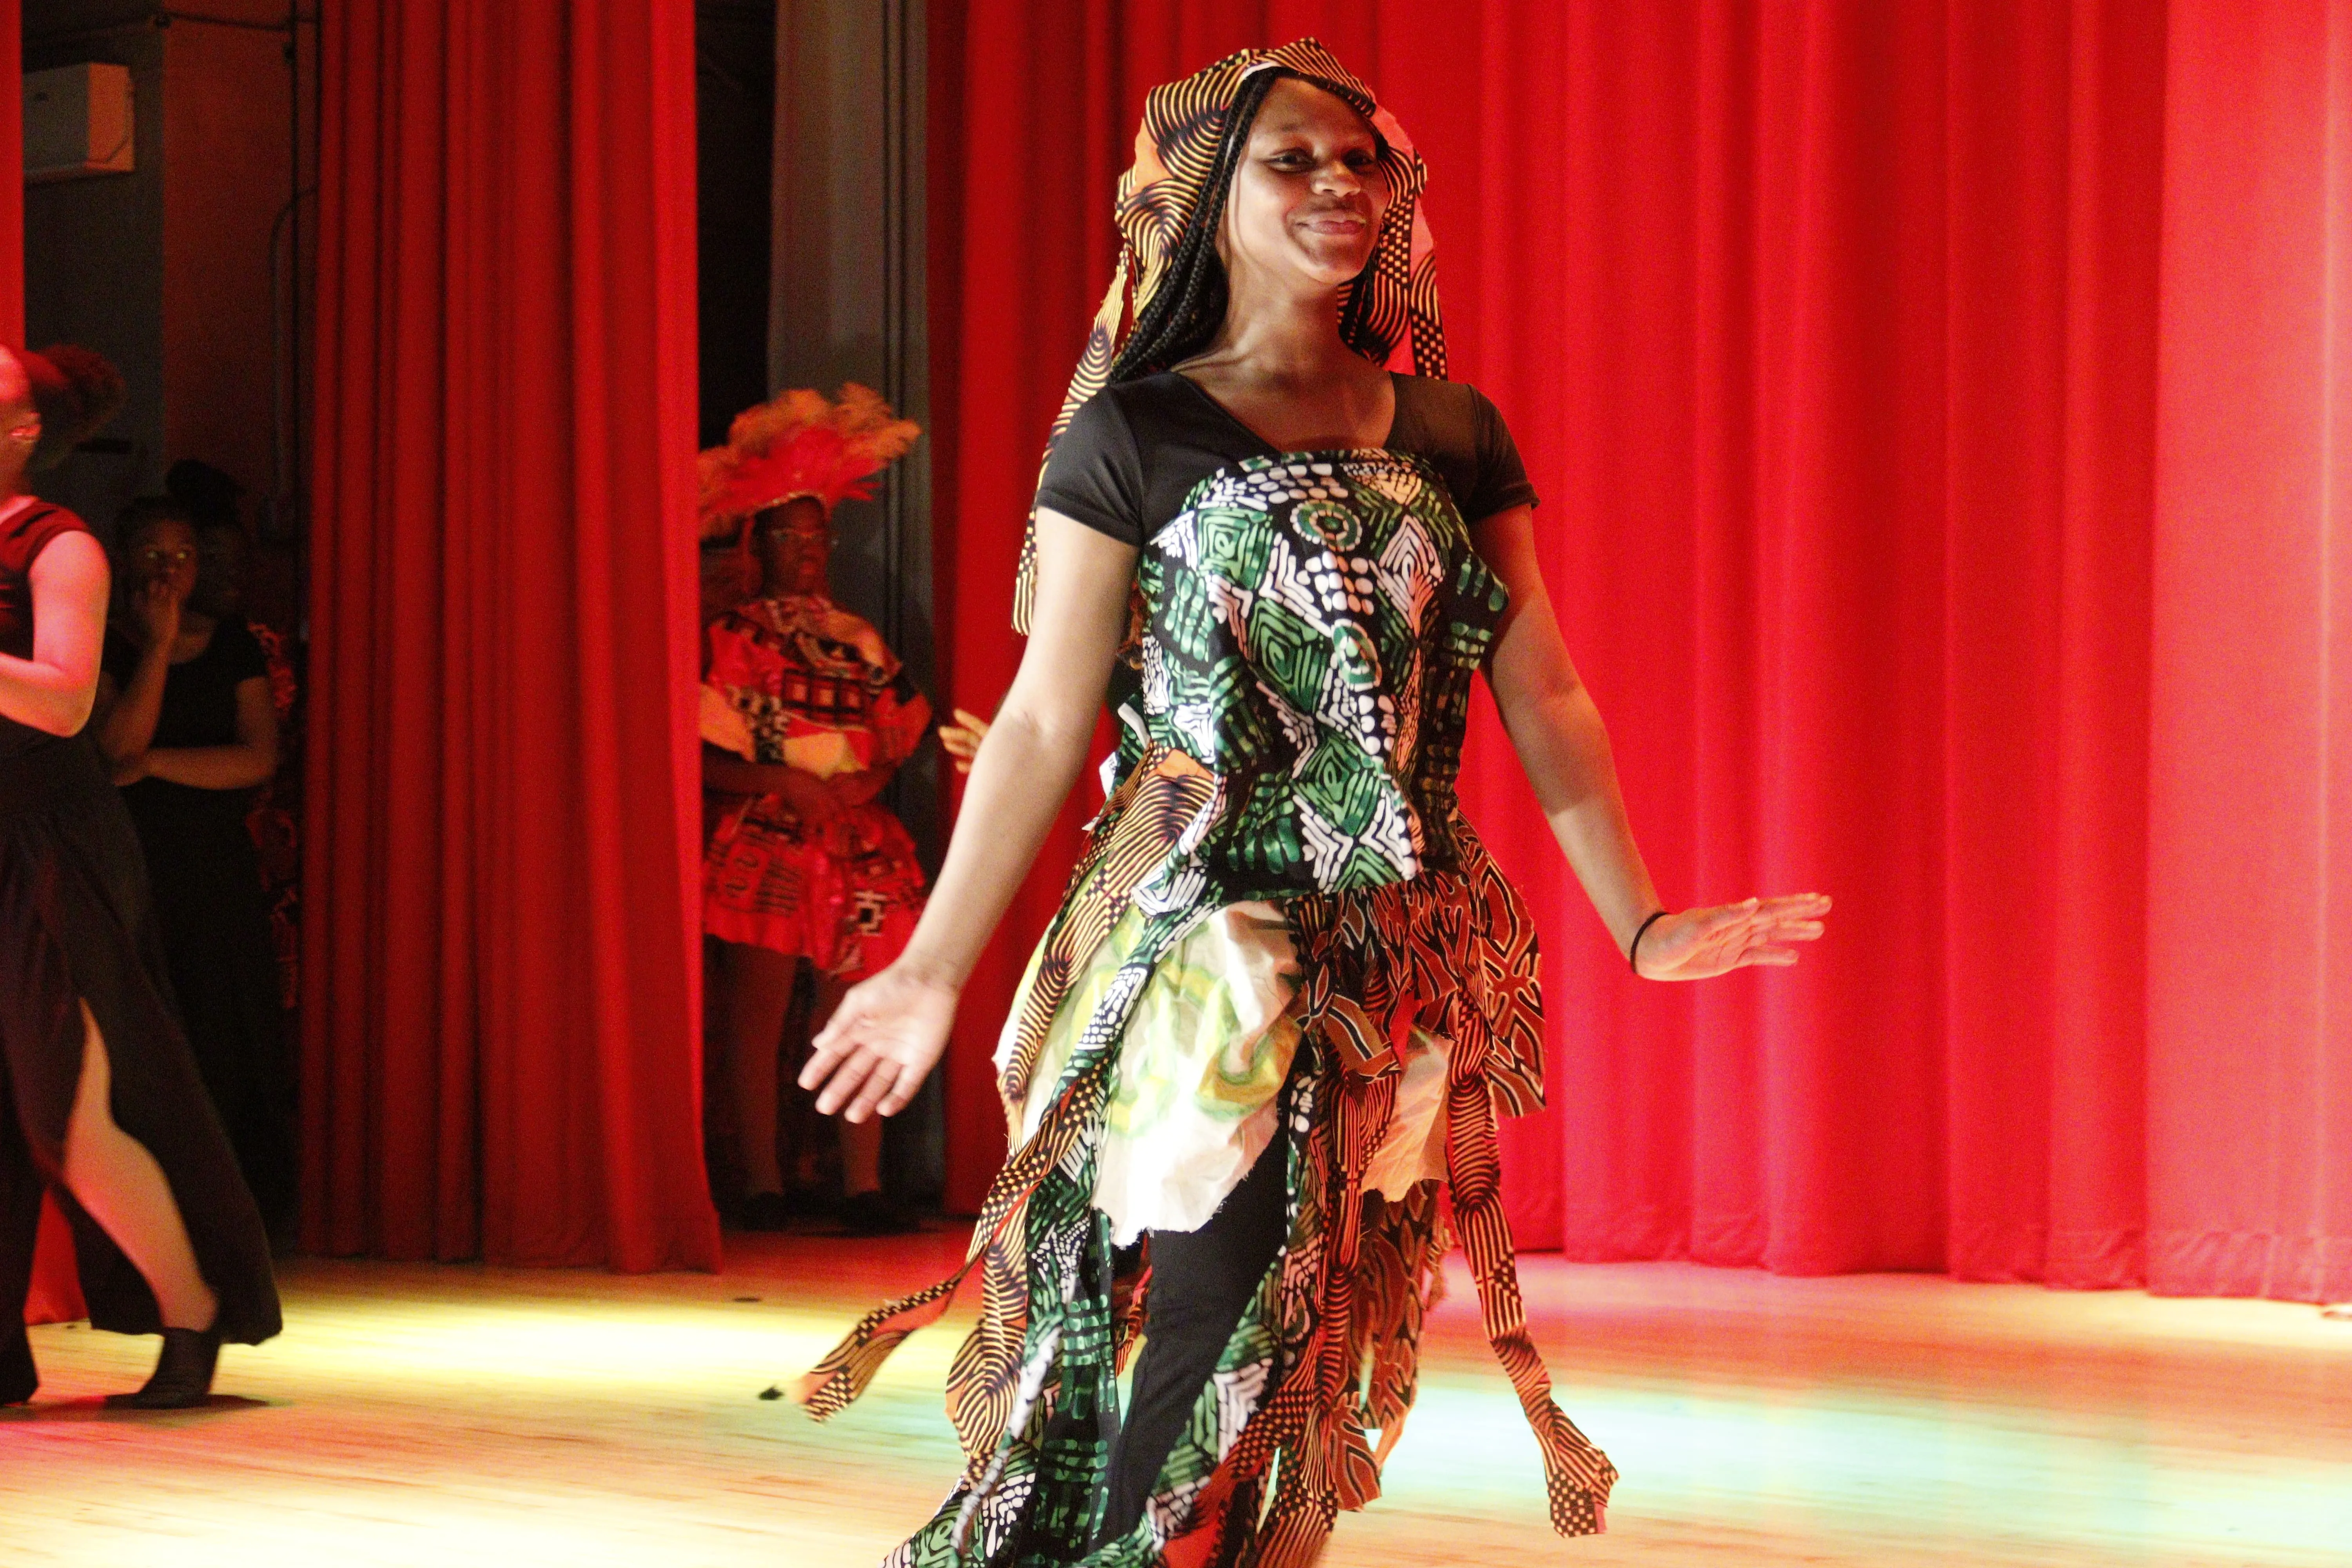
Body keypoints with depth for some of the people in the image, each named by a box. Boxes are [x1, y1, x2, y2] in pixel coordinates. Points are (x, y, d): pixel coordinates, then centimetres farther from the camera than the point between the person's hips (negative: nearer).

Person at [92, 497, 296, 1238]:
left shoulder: (232, 644, 9)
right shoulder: (102, 643, 3)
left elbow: (258, 759, 0)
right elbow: (119, 744, -12)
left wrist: (154, 763, -7)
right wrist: (158, 643, -12)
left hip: (218, 867, 2)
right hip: (129, 866, -2)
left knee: (222, 1036, -3)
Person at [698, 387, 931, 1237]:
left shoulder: (858, 641, 17)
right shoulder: (731, 638, 2)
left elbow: (898, 735, 17)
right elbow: (700, 756, -6)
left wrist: (870, 780, -3)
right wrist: (782, 782, -15)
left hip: (857, 843, 4)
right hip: (763, 843, -4)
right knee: (757, 1015, -6)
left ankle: (863, 1188, 0)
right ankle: (763, 1188, -3)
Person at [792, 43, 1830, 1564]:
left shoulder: (1456, 436, 11)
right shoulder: (1136, 435, -1)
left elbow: (1544, 697, 10)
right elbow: (1045, 721, -1)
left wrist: (1642, 921, 3)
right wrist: (936, 967, -5)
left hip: (1402, 966, 4)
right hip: (1204, 956, -4)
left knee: (1314, 1345, 6)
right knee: (1203, 1342, -11)